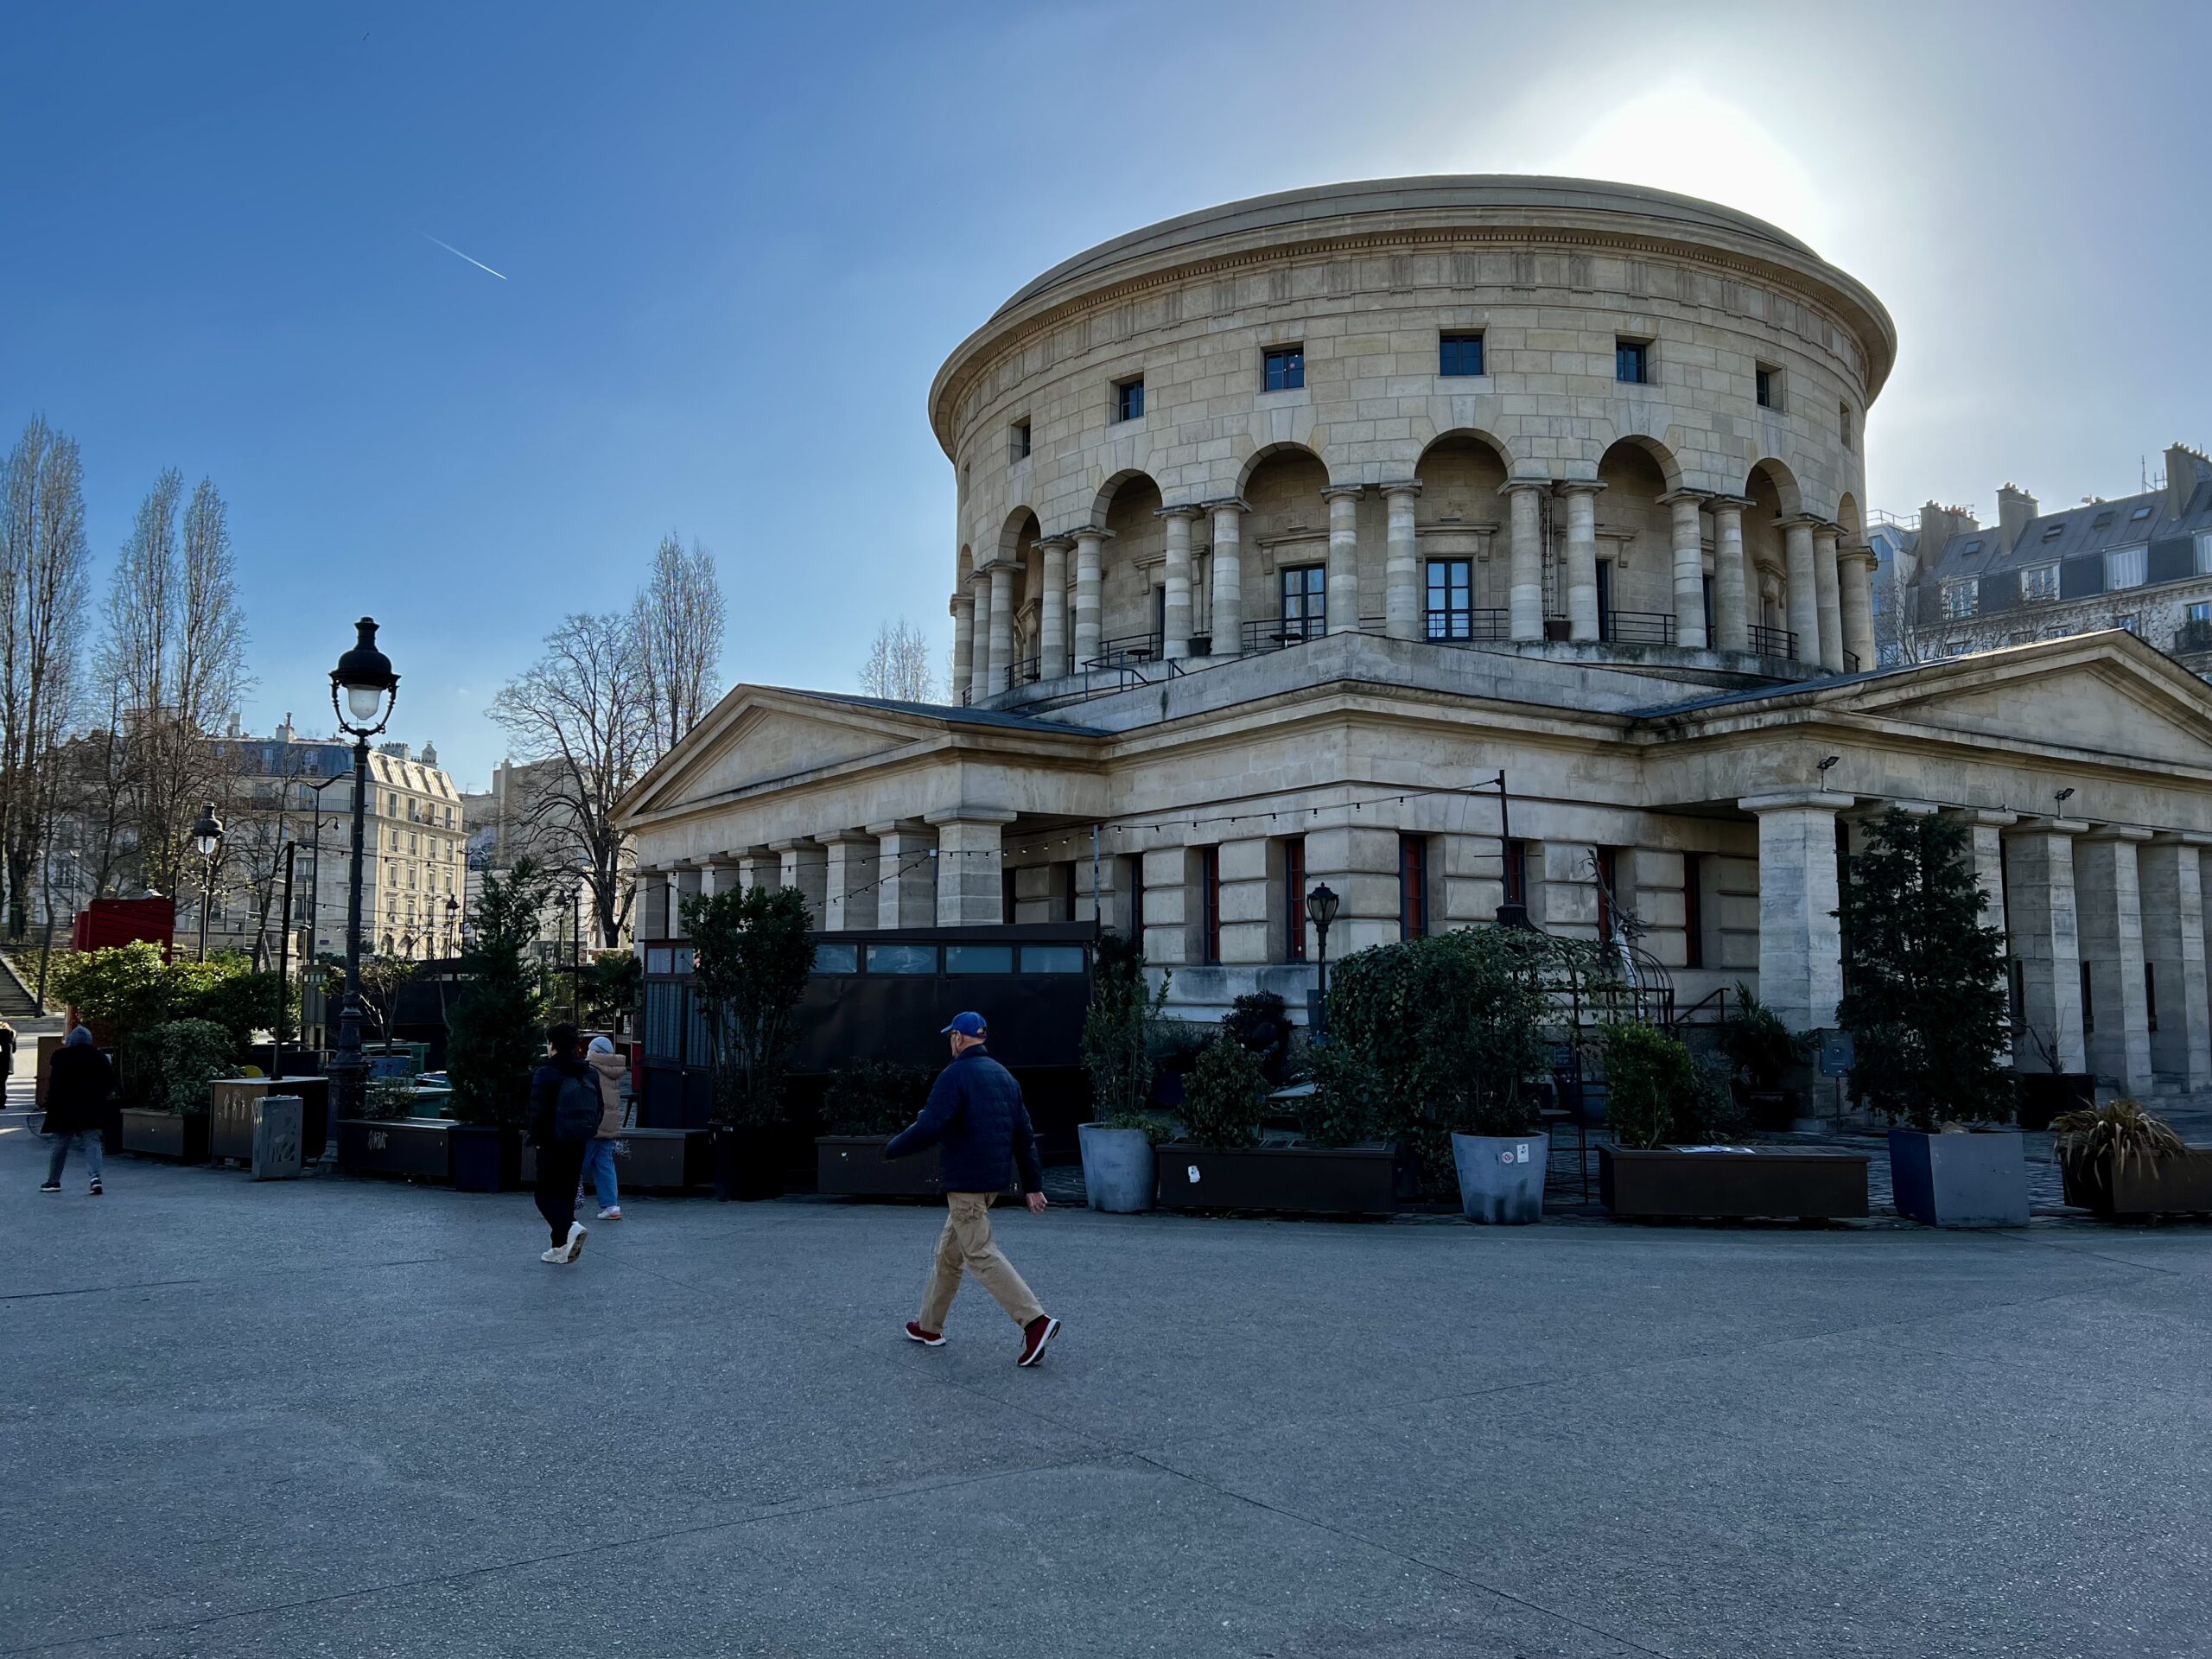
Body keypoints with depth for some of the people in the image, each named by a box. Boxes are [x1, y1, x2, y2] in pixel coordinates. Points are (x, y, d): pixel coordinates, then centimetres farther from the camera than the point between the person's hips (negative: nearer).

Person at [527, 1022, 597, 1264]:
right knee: (567, 1193, 13)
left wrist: (536, 1139, -2)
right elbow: (597, 1110, 11)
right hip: (578, 1144, 6)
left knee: (546, 1194, 1)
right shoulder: (587, 1073, 8)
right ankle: (561, 1248, 15)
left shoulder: (546, 1074, -13)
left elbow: (538, 1111, -15)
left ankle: (570, 1227, -23)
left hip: (552, 1144, -6)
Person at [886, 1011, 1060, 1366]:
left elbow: (929, 1128, -21)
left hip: (965, 1182, -9)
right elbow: (1025, 1135, 12)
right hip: (993, 1181, 9)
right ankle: (929, 1326, 28)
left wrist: (892, 1148, -4)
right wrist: (1032, 1185, 14)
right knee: (949, 1250, 19)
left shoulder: (954, 1076, -12)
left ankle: (1035, 1321, -20)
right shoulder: (1004, 1075, 13)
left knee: (980, 1254, -9)